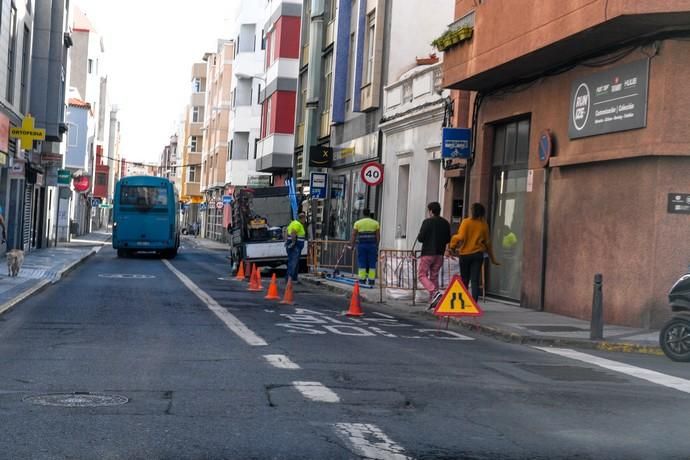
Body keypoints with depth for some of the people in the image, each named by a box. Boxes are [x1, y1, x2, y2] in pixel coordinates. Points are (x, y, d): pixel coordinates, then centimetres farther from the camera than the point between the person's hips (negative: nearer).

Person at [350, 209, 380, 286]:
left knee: (362, 263, 3)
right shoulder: (375, 223, 5)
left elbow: (353, 235, -1)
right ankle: (371, 280, 1)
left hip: (361, 245, 0)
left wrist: (351, 245, 1)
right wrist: (377, 246, 5)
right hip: (372, 245, 0)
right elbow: (378, 236, 0)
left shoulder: (357, 223, 4)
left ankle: (362, 280, 1)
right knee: (372, 264, 3)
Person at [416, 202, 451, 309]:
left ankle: (435, 292, -20)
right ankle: (432, 300, 9)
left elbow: (420, 238, -13)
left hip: (427, 253, -6)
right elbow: (448, 240, 10)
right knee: (434, 276, 12)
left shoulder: (427, 222, -11)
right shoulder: (445, 223, 7)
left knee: (422, 275, 1)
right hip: (440, 254, 6)